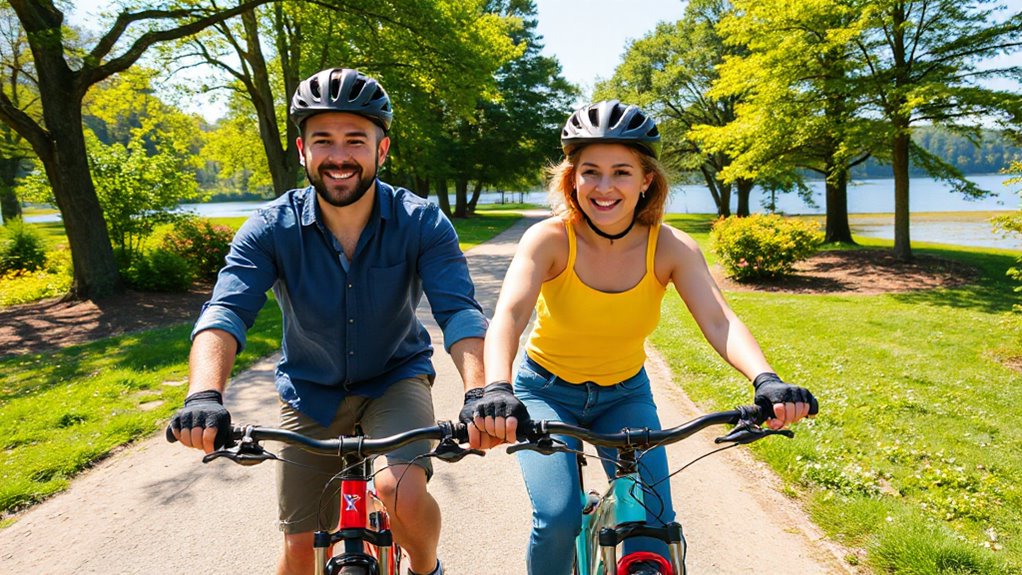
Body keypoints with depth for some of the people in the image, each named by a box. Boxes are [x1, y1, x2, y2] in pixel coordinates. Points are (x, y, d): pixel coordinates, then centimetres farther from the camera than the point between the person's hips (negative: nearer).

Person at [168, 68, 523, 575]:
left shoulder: (422, 223, -18)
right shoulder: (271, 229, -15)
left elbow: (458, 310, -28)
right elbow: (225, 311, -27)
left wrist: (480, 391, -48)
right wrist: (204, 394, -47)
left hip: (396, 378, -1)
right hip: (310, 391, 2)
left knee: (402, 491, -29)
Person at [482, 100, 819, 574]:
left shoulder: (671, 248, -18)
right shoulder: (550, 239, -23)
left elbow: (718, 321, -29)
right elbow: (508, 316, -37)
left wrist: (766, 380, -49)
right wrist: (495, 391, -56)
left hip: (625, 393, 2)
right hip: (547, 390, -2)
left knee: (654, 525, -11)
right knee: (557, 518, -19)